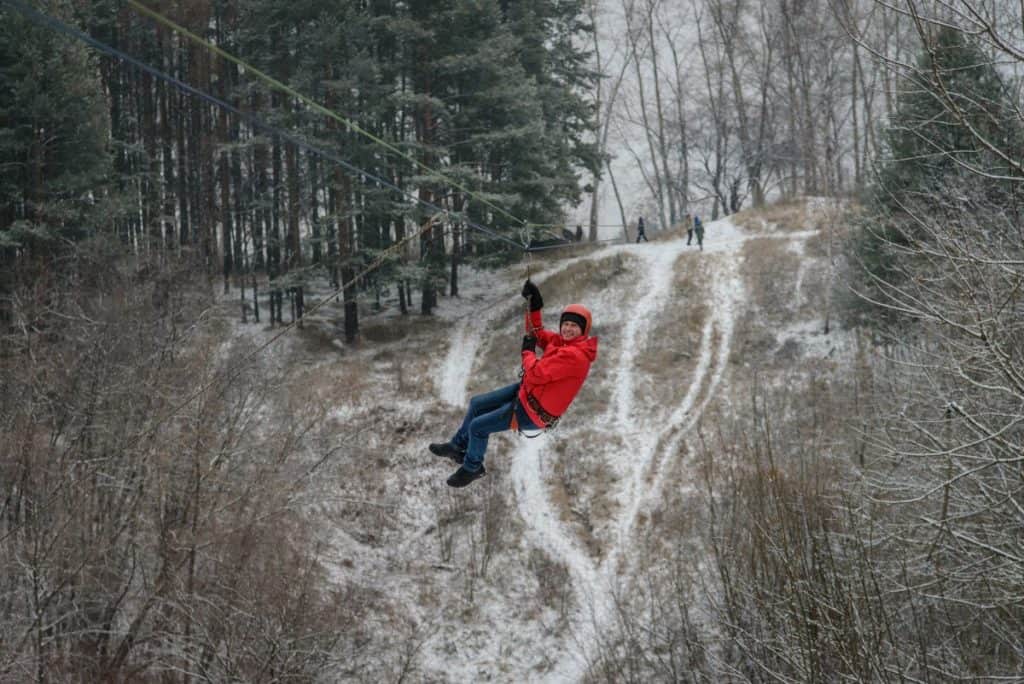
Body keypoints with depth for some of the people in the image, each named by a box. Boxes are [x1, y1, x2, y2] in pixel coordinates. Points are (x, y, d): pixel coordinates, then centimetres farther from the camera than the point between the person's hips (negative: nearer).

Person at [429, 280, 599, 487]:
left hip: (534, 413, -9)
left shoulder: (575, 356, -31)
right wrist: (534, 306, -1)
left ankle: (472, 468, 28)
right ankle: (458, 446, 41)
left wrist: (528, 352, -13)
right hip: (527, 391, 9)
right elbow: (538, 334, 13)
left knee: (478, 426, 2)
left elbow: (536, 374, -32)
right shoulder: (563, 341, -3)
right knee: (477, 404, 19)